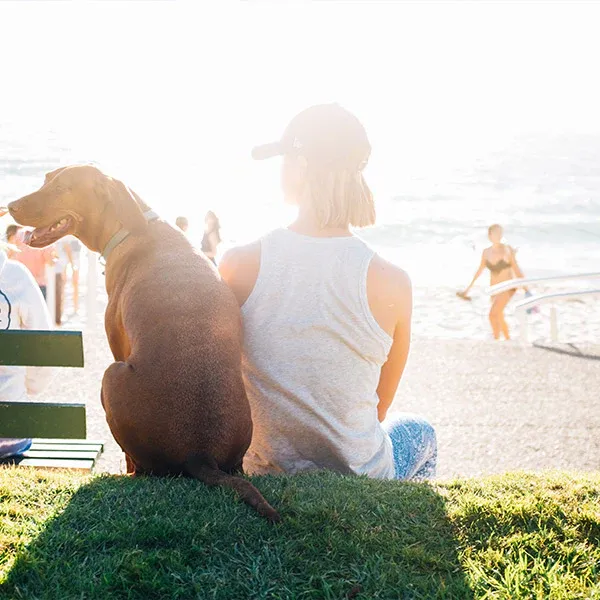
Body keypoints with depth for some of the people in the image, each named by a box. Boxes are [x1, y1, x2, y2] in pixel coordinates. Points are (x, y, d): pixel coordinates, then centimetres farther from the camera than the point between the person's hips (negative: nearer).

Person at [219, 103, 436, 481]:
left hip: (264, 475, 2)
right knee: (420, 432, 34)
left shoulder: (239, 265, -16)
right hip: (358, 476, -1)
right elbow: (380, 408, -3)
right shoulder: (391, 282, -18)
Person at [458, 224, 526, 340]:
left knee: (493, 314, -22)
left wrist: (527, 290, -11)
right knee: (499, 317, 15)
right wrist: (469, 287, 22)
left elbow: (517, 270, -9)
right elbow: (480, 269, 16)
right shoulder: (486, 252, 2)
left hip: (508, 287, -6)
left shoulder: (507, 249, -12)